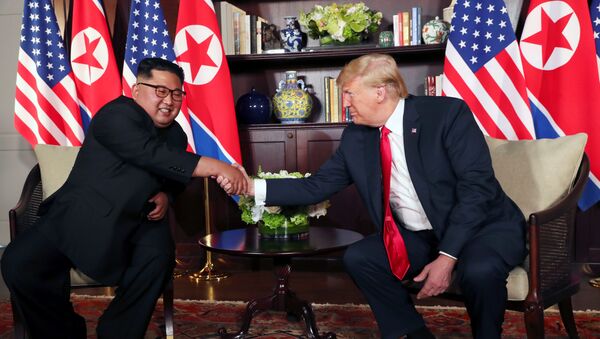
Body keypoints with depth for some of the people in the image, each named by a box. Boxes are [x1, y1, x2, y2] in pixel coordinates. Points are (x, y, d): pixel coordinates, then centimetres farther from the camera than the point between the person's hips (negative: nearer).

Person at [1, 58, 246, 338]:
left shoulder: (175, 134, 10)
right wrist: (217, 167, -37)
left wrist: (164, 196, 1)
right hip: (81, 215, -4)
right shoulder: (117, 115, -14)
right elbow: (150, 154, -32)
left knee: (158, 257, -27)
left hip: (135, 221, 4)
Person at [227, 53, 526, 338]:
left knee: (478, 270, -33)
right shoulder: (355, 137, -1)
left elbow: (477, 187, -20)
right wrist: (253, 187, -8)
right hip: (420, 238, 5)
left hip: (483, 226, -5)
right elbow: (317, 186, 2)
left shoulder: (446, 113, -16)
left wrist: (447, 257, -25)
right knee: (358, 257, -10)